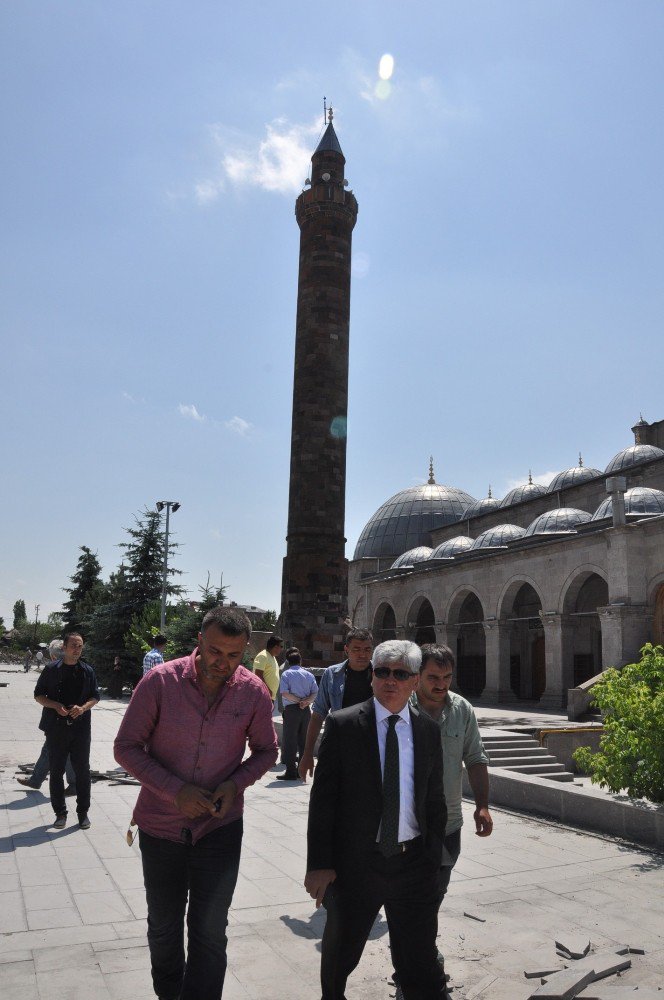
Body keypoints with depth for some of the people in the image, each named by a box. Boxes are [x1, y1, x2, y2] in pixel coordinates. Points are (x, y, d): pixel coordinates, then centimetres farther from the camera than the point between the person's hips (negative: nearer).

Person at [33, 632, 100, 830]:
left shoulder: (87, 671, 5)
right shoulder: (51, 669, 0)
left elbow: (95, 696, 9)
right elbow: (39, 695, 4)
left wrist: (83, 708, -11)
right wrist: (55, 706, -13)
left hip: (81, 727, 1)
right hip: (56, 727, -1)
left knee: (82, 770, 5)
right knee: (56, 771, 7)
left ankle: (83, 812, 17)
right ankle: (60, 813, 19)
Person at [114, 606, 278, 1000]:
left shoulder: (254, 692, -12)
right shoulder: (160, 681, -18)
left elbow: (266, 751, 3)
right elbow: (127, 747, -11)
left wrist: (235, 784, -16)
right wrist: (176, 790, -22)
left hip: (220, 824, 0)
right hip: (161, 823, 1)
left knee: (210, 930, 0)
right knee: (163, 925, 20)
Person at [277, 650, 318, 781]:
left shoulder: (286, 674, -3)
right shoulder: (309, 674, 9)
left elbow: (284, 693, -15)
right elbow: (315, 693, 0)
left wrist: (299, 700, -11)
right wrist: (306, 701, -12)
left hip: (291, 709, -5)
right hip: (306, 710, 5)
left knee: (290, 740, 0)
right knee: (304, 740, 13)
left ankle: (291, 772, -1)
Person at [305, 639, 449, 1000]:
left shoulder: (428, 730, 1)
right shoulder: (342, 724, -9)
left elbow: (435, 798, 9)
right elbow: (322, 798, -9)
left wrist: (433, 857, 8)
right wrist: (318, 864, -11)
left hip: (413, 861, 2)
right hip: (355, 862, -1)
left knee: (420, 959, 9)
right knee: (341, 952, 21)